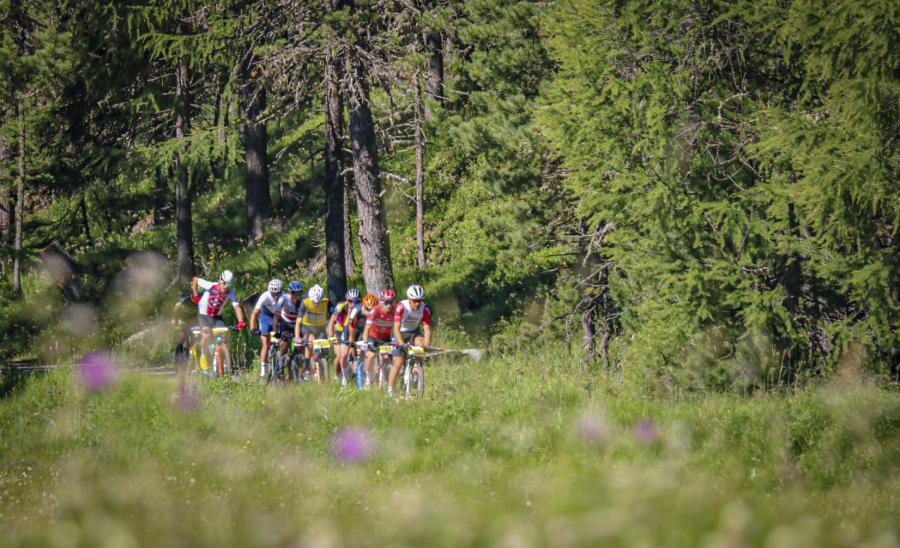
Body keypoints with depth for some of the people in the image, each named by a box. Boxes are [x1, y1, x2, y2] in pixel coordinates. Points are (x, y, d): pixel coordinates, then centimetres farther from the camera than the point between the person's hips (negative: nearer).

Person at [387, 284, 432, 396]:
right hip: (401, 333, -2)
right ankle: (390, 389, -2)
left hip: (414, 332, 2)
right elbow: (396, 328, -34)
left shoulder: (425, 309, -21)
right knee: (398, 363, -11)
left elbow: (427, 329, -23)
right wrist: (402, 344, -47)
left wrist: (427, 345, -39)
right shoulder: (401, 307, -29)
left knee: (420, 342, -31)